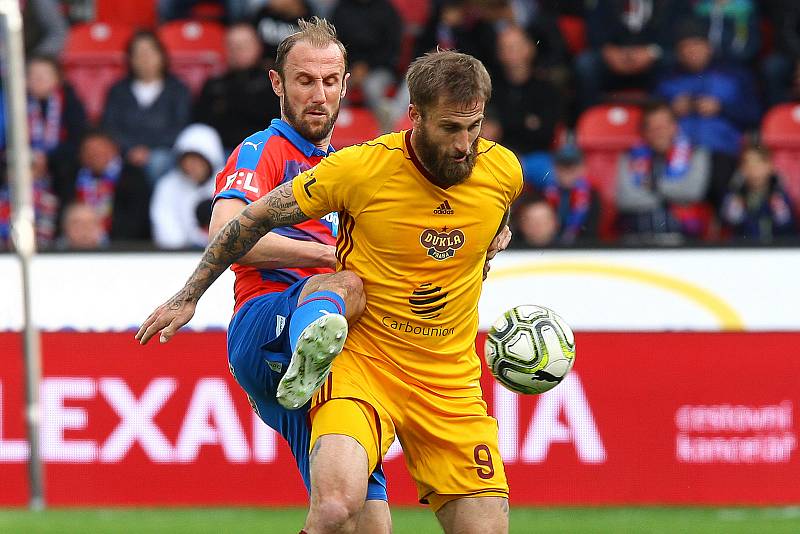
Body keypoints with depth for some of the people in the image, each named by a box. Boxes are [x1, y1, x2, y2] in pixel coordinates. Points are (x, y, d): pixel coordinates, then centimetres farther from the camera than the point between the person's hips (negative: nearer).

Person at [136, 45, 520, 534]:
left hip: (452, 381, 4)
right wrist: (188, 297, 8)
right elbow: (256, 219, 1)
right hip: (363, 360, -4)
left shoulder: (503, 171, -5)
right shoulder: (361, 168, -15)